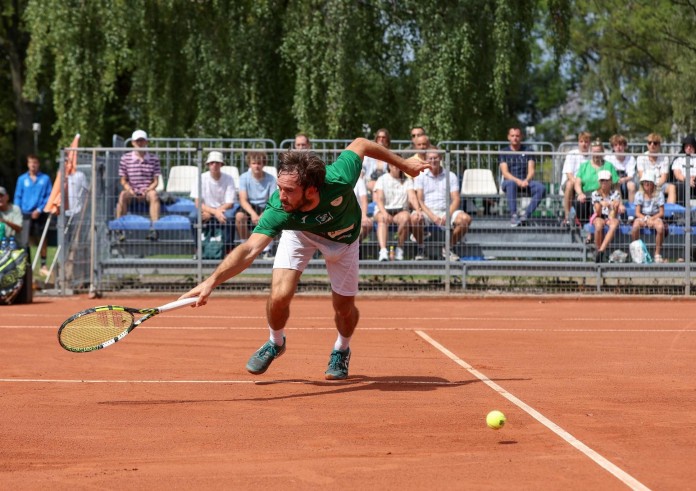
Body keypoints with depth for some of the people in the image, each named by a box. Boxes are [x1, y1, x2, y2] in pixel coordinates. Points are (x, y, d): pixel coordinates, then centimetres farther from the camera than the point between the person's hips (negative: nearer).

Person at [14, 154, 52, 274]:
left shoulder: (45, 179, 2)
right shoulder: (22, 179, 6)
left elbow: (49, 196, -1)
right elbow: (18, 197, 7)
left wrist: (39, 210, -11)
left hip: (40, 214, 0)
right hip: (26, 214, 0)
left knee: (42, 241, 6)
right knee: (24, 241, -7)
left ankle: (43, 265, 15)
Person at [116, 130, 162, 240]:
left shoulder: (154, 159, 6)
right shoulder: (126, 158, 5)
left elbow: (155, 181, 4)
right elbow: (123, 181, 7)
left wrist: (146, 191, -15)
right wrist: (131, 191, -13)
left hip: (147, 191, 0)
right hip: (131, 191, 0)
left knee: (154, 194, -35)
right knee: (123, 195, -33)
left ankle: (154, 229, -43)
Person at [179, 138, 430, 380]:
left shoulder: (339, 179, -43)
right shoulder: (278, 211, -43)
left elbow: (359, 143, -23)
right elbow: (250, 249, -53)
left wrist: (403, 163, -9)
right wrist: (211, 281, -68)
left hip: (343, 237, 1)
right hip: (299, 232, -1)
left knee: (344, 308, 6)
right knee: (280, 296, -18)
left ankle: (341, 349, 42)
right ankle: (275, 343, 17)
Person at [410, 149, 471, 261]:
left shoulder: (451, 176, 10)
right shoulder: (420, 176, 6)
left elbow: (456, 200, 3)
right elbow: (419, 200, -3)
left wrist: (447, 215, -17)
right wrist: (433, 217, -18)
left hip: (446, 211, 2)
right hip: (426, 211, -2)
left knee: (465, 219, -26)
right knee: (414, 218, -36)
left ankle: (448, 248, -4)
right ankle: (420, 248, -8)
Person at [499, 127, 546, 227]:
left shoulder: (527, 151, 13)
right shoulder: (504, 152, 9)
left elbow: (531, 170, 4)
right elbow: (505, 172, -3)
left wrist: (526, 180, -19)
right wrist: (517, 181, -21)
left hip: (525, 182, 2)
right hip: (510, 181, -2)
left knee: (541, 188, -29)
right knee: (511, 183, -40)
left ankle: (526, 214, -29)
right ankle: (513, 215, -42)